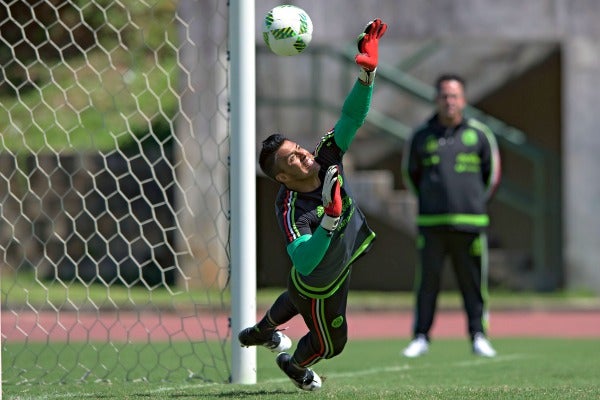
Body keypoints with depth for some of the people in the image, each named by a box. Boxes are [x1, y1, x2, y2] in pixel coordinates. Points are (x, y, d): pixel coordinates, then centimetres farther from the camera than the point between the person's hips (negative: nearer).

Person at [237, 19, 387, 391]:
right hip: (319, 289, -7)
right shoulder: (290, 210, -43)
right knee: (330, 343, 20)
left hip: (340, 262, 7)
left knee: (298, 298, 39)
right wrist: (330, 218, -63)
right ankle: (295, 365, 55)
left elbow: (351, 117, -33)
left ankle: (261, 331, 70)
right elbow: (305, 262, -53)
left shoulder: (327, 161, -27)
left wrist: (367, 74, -49)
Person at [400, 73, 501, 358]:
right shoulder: (421, 137, 7)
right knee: (428, 280, -2)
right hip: (431, 224, 0)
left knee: (473, 281, 2)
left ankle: (478, 336, 8)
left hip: (470, 223, 0)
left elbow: (492, 172, 16)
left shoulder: (479, 134, 6)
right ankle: (421, 337, 3)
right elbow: (410, 174, 19)